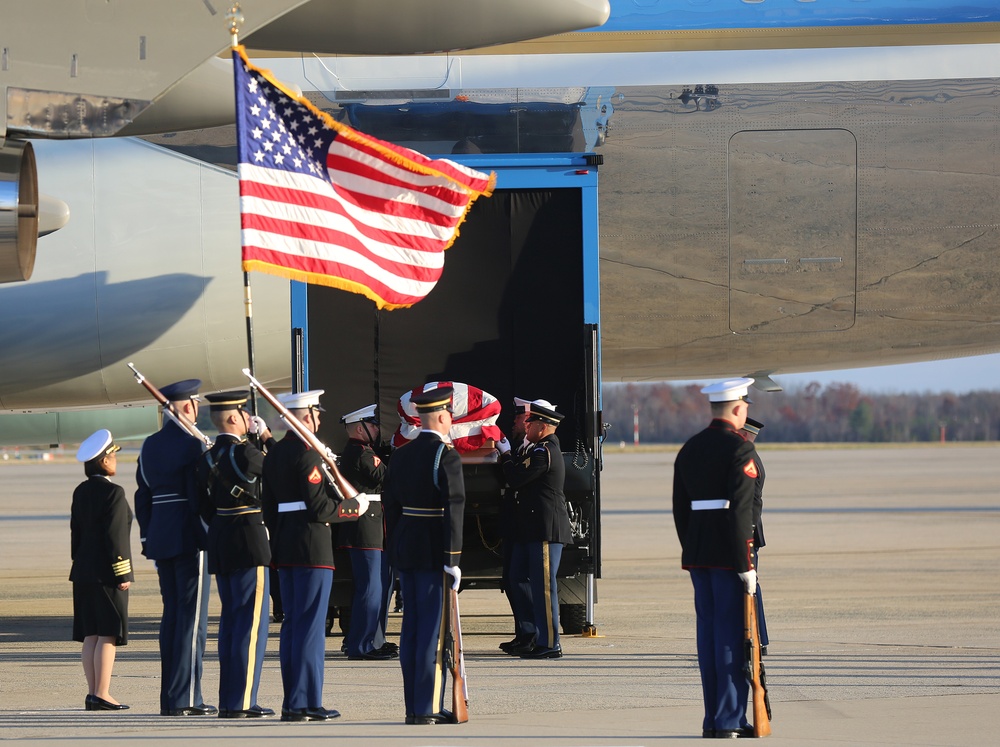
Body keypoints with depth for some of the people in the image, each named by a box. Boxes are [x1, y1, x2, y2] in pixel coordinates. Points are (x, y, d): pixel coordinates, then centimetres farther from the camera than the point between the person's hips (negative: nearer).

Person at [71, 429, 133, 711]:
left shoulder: (81, 492, 10)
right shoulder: (113, 492, -13)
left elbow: (76, 532, 14)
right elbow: (115, 536, -17)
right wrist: (122, 574, -14)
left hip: (84, 573, 8)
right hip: (106, 573, -8)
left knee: (90, 635, 8)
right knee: (108, 635, -6)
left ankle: (93, 693, 9)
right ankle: (101, 694, -10)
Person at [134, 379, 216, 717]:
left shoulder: (150, 445, 12)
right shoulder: (191, 443, -12)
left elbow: (142, 498, 15)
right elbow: (200, 495, -17)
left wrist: (148, 538, 20)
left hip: (160, 538, 8)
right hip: (190, 537, -8)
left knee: (171, 614, 12)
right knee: (192, 617, -5)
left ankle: (169, 698, 13)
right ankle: (186, 698, -7)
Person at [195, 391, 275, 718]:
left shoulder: (207, 458, 8)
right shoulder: (245, 452, -15)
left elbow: (204, 507, 14)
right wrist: (267, 437, 6)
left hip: (219, 544, 8)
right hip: (249, 542, -8)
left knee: (231, 619, 13)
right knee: (252, 620, -5)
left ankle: (227, 700, 15)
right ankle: (241, 702, -8)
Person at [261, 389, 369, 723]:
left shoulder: (274, 454, 12)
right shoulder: (308, 453, -14)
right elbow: (319, 507, -18)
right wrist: (354, 507, -3)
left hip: (284, 546, 9)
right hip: (313, 547, -9)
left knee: (291, 623, 12)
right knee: (311, 625, -6)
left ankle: (292, 701, 14)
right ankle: (305, 703, -6)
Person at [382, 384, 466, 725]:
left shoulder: (401, 455, 10)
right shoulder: (447, 456, -12)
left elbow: (390, 505, 13)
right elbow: (453, 509, -17)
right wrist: (453, 559, -15)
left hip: (405, 552, 7)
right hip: (434, 553, -7)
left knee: (411, 628, 10)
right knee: (434, 629, -4)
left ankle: (413, 707, 14)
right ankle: (427, 709, -5)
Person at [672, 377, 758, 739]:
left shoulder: (689, 449, 12)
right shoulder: (740, 448, -11)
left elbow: (680, 508, 14)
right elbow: (741, 509, -17)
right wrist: (746, 563, -16)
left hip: (697, 553, 7)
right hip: (730, 553, -7)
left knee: (708, 630, 10)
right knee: (733, 633, -4)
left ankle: (714, 719, 13)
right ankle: (730, 720, -5)